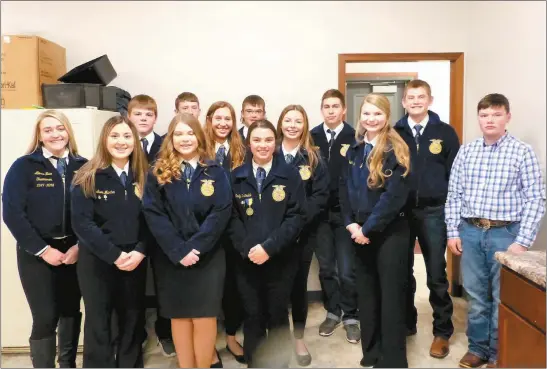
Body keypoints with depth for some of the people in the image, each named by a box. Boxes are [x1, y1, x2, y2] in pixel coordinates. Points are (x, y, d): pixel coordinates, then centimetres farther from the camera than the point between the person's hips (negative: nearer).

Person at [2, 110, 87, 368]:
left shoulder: (82, 166, 1)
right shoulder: (24, 166, -5)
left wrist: (80, 245, -10)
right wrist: (43, 250, -13)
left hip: (73, 251, 3)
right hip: (36, 254, -2)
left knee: (71, 312, 13)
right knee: (45, 318, -2)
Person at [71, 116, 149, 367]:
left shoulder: (143, 176, 3)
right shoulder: (88, 177, -6)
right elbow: (81, 222, -12)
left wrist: (140, 251, -14)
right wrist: (114, 255, -17)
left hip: (135, 260, 3)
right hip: (97, 261, -2)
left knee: (133, 321, 13)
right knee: (98, 323, 9)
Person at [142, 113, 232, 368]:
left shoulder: (215, 172, 2)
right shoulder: (158, 173, 2)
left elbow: (221, 212, -7)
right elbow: (153, 214, -5)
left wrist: (196, 248, -16)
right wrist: (178, 251, -14)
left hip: (207, 256, 0)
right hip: (170, 258, 1)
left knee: (204, 318, 1)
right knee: (179, 317, 10)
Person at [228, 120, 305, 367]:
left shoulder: (290, 175, -2)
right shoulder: (236, 177, 4)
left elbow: (296, 216, -8)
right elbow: (232, 218, 1)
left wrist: (269, 246, -16)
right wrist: (247, 248, -12)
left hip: (279, 259, -1)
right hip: (247, 260, 1)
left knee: (278, 317, 13)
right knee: (252, 318, 11)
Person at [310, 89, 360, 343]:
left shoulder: (355, 138, -4)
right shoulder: (311, 137, 3)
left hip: (346, 212, -2)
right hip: (320, 212, 3)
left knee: (347, 269, 3)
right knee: (326, 267, 13)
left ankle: (350, 316, 23)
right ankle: (332, 312, 32)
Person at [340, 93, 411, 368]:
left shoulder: (395, 150, -10)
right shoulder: (354, 150, 8)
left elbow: (395, 196, -18)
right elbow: (345, 189, 8)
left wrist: (368, 228, -16)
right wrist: (350, 223, -4)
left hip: (389, 232, -5)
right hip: (360, 232, 6)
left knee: (391, 294, 4)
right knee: (366, 292, 15)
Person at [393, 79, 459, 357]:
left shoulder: (445, 133, 3)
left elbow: (454, 173, 2)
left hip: (433, 212, -1)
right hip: (400, 211, 1)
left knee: (436, 274, 7)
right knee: (402, 272, 12)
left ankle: (442, 331, 22)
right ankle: (406, 323, 29)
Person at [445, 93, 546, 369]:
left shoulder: (523, 152, -4)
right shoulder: (466, 152, 5)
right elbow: (454, 194, 6)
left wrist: (522, 241, -12)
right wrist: (453, 231, 1)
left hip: (505, 233, -2)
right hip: (470, 232, 3)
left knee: (503, 298, 9)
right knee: (475, 295, 13)